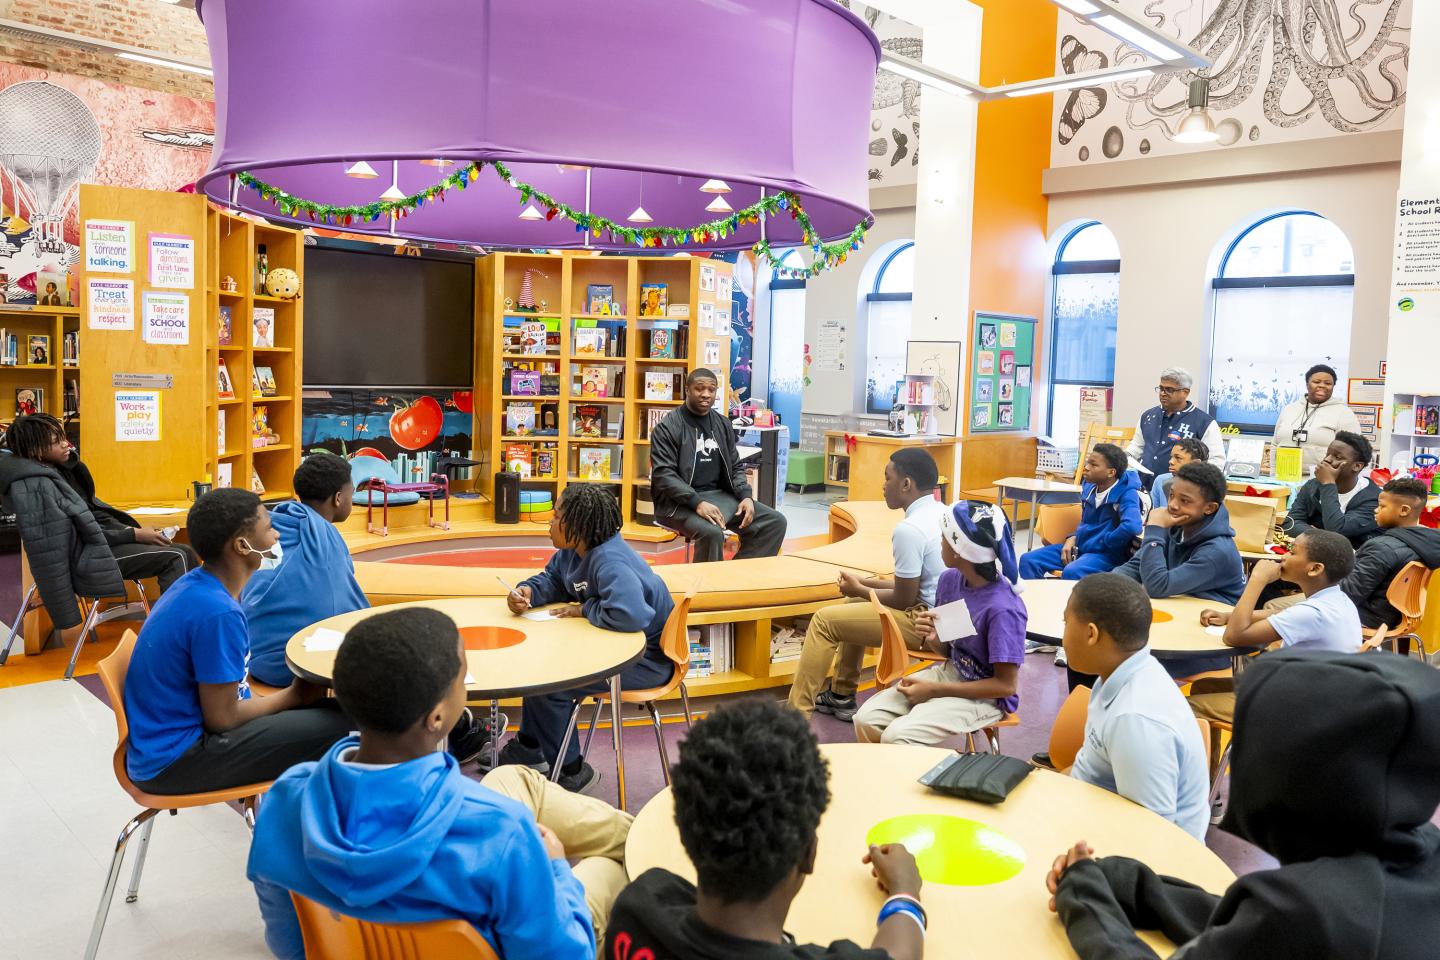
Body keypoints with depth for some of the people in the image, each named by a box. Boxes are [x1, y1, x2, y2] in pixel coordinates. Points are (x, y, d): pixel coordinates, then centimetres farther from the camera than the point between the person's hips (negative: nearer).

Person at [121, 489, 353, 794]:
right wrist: (294, 696, -5)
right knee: (338, 726, -16)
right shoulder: (217, 612, -25)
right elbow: (222, 718, -19)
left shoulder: (196, 586, 3)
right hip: (172, 762, -9)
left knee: (324, 711, 12)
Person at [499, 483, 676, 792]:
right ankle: (528, 746, 38)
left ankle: (569, 770, 6)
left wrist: (585, 609, -27)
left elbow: (630, 615, -47)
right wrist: (526, 591, -8)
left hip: (647, 659, -11)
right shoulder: (574, 550, -1)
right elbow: (552, 580, 16)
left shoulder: (610, 563, -32)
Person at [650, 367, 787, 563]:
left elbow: (735, 467, 17)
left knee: (775, 521, -7)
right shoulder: (667, 427, -7)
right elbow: (663, 475, -15)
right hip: (680, 502, -7)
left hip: (720, 495, 7)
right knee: (712, 532, -36)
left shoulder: (722, 424, 12)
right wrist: (697, 503, -26)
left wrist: (746, 496, -3)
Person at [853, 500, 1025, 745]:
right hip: (948, 673, 7)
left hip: (984, 696, -7)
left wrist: (934, 690, -19)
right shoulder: (949, 580, -4)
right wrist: (931, 638, -15)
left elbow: (1006, 685, -20)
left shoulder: (1002, 608, -26)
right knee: (866, 720, -9)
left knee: (897, 737, -24)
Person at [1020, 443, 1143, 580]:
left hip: (1107, 554, -8)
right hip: (1080, 546, 8)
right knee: (1028, 560, -3)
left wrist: (1104, 542, -21)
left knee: (1071, 572, -37)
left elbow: (1132, 526, -36)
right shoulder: (1089, 487, 6)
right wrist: (1073, 538, 2)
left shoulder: (1126, 494, -16)